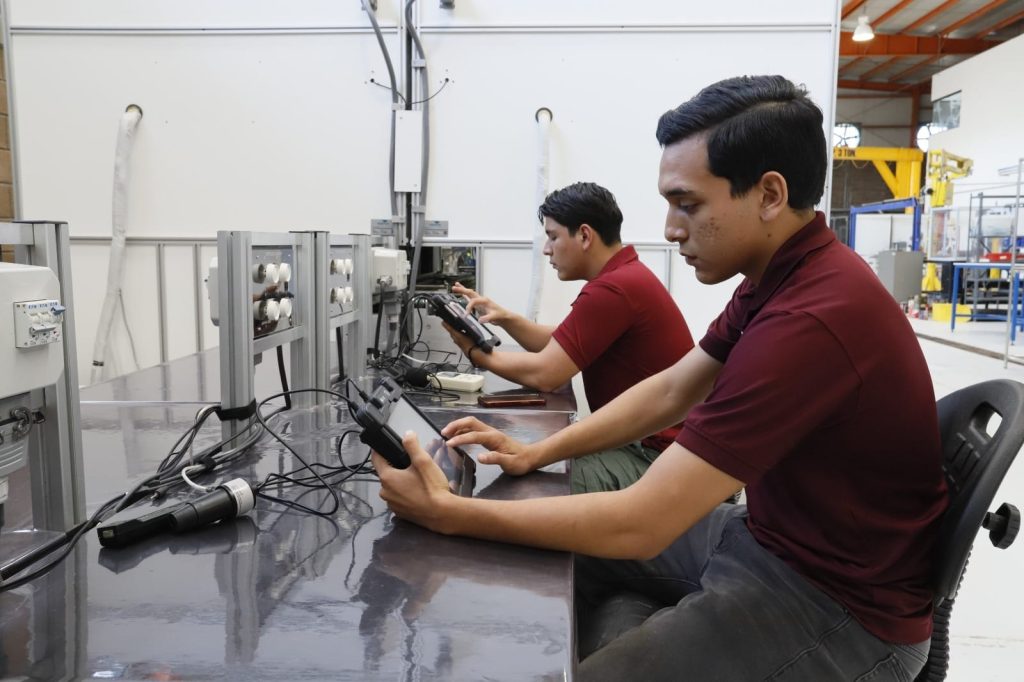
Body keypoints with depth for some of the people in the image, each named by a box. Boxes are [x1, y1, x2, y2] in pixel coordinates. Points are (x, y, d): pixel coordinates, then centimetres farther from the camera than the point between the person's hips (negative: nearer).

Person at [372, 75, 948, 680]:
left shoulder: (809, 319, -32)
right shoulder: (785, 276, 1)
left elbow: (640, 524, -30)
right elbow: (669, 391, 8)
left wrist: (448, 513, -23)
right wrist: (536, 453, 1)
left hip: (841, 602, -9)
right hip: (771, 536, 9)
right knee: (568, 555, 10)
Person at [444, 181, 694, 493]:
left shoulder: (613, 288, -23)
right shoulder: (622, 277, 13)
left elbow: (543, 374, -20)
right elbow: (560, 345, 16)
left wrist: (475, 352, -5)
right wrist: (505, 318, 2)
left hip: (658, 454, -10)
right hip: (640, 441, 10)